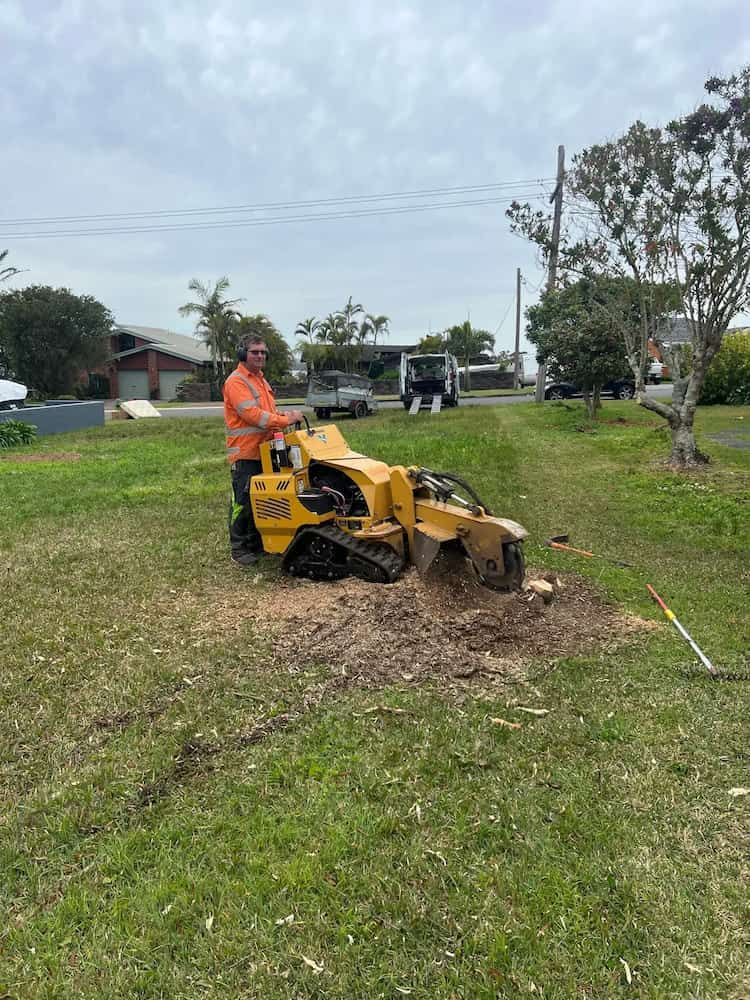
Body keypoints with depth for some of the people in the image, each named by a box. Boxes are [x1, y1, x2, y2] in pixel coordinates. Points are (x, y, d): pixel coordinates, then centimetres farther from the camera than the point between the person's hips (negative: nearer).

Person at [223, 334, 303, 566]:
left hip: (264, 451, 9)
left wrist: (283, 416, 4)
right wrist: (286, 420, -21)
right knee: (243, 502, -5)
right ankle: (239, 549, 3)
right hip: (245, 452, -9)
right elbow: (253, 414, -21)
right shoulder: (236, 382, -11)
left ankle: (255, 542, 25)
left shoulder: (261, 380, 20)